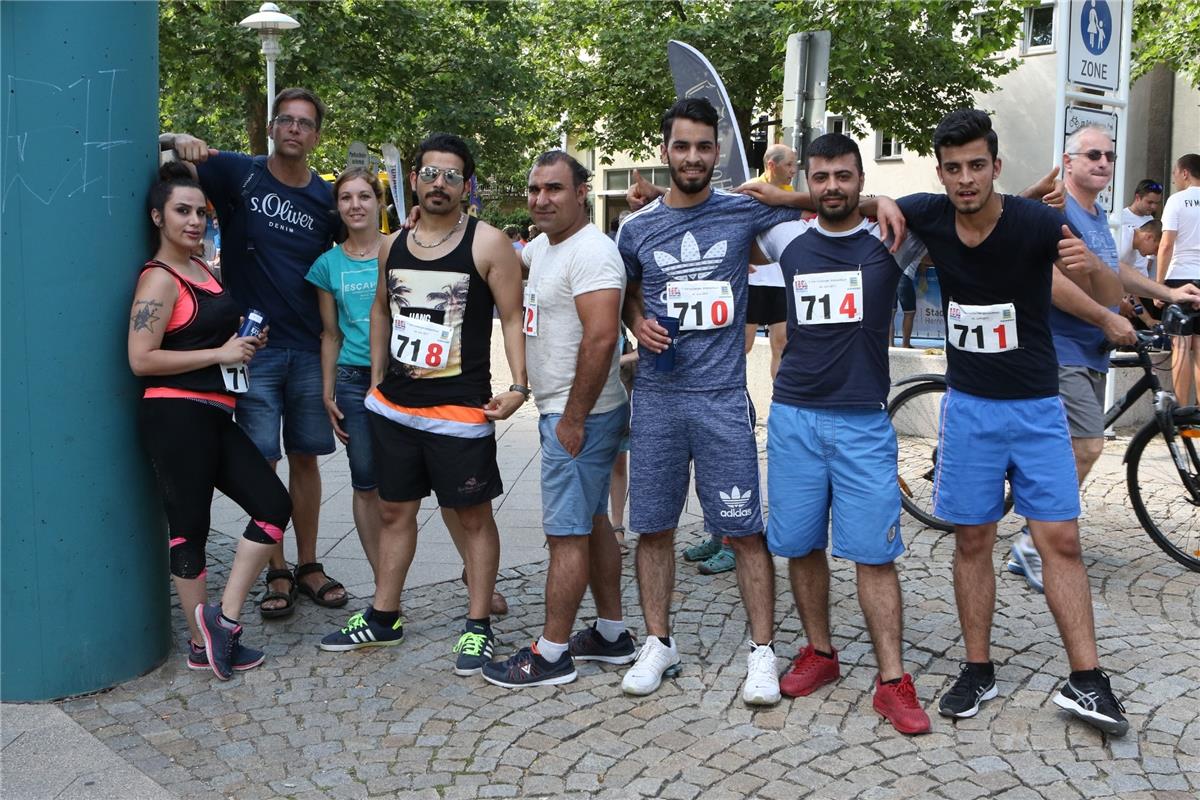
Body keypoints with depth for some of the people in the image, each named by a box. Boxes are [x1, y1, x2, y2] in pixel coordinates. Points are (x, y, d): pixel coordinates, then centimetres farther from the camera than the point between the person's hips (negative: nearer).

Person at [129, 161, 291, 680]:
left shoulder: (202, 268, 16)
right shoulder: (159, 278, -9)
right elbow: (141, 359, -18)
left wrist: (243, 343, 12)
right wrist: (220, 354, -15)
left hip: (215, 417, 9)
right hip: (175, 417, -9)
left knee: (274, 504, 4)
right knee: (189, 529, 1)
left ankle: (223, 620, 10)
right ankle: (203, 645, 15)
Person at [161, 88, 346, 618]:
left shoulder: (327, 198, 6)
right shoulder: (238, 174, -3)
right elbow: (160, 146, -3)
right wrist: (180, 142, -25)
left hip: (309, 350, 3)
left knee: (305, 457, 10)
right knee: (260, 462, 0)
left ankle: (307, 566, 22)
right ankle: (276, 572, 13)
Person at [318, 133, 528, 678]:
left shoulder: (487, 243, -8)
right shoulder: (392, 245, 9)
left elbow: (512, 317, -9)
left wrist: (518, 385, -19)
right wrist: (377, 381, 16)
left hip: (461, 409, -5)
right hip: (393, 406, 6)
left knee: (473, 516, 4)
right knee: (394, 511, 15)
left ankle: (478, 626, 16)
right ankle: (383, 618, 29)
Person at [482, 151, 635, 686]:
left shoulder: (591, 252, -18)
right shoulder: (539, 247, 12)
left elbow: (601, 338, -26)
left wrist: (573, 420, -22)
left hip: (581, 416, -10)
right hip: (563, 411, 10)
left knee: (567, 532, -3)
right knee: (591, 523, 16)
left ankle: (551, 654, 6)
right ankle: (611, 635, 27)